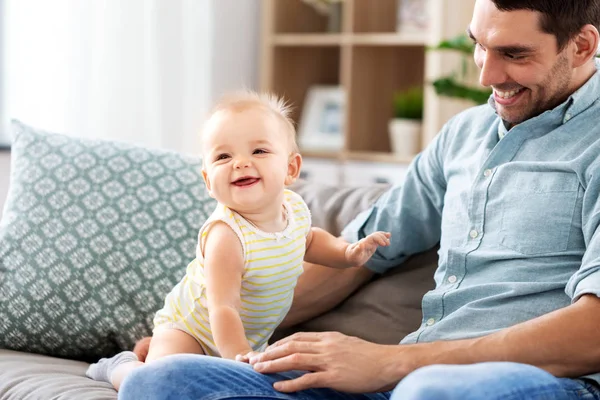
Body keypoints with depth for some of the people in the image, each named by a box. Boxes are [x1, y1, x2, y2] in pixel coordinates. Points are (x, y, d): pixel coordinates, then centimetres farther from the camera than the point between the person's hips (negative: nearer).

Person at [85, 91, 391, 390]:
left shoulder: (295, 208, -11)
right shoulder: (226, 235, -34)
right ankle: (121, 366, 8)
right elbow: (223, 308, -36)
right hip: (188, 329, -7)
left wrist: (348, 253, -2)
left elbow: (309, 240, 14)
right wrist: (239, 356, -49)